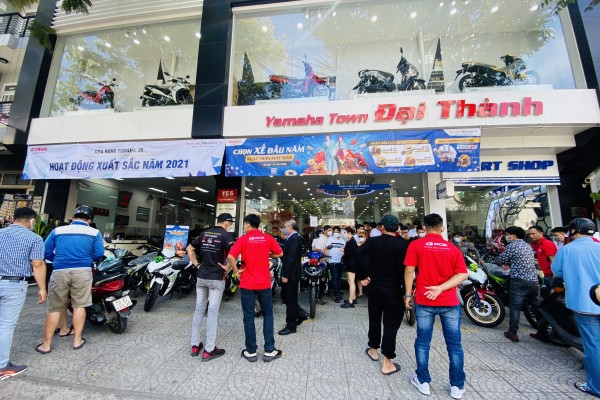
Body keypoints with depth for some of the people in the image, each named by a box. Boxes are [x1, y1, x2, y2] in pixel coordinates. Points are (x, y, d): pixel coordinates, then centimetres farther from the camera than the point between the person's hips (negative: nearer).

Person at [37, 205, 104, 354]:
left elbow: (46, 252, 7)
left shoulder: (57, 230, 10)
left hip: (60, 271, 2)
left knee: (54, 308, 12)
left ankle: (46, 344, 20)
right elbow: (99, 254, -3)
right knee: (79, 306, 7)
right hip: (82, 271, -2)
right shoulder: (94, 233, 3)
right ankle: (77, 340, 16)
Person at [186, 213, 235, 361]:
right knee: (212, 313, 2)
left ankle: (195, 345, 26)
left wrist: (197, 265, 12)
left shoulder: (204, 233, 9)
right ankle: (209, 350, 11)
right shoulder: (226, 235, -11)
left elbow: (189, 249, 15)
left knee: (199, 310, 16)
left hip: (201, 277, 6)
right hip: (216, 278, -6)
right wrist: (228, 268, -12)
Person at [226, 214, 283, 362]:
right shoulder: (268, 238, -2)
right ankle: (269, 350, 18)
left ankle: (251, 352, 20)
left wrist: (236, 271, -6)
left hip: (247, 284, -1)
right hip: (264, 283, 2)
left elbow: (230, 257, -20)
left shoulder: (243, 239, -8)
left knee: (249, 317, 11)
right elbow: (279, 253, 3)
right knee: (267, 315, 15)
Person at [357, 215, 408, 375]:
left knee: (374, 320, 21)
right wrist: (405, 289, -7)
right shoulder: (403, 245, -13)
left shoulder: (372, 241, -7)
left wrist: (362, 276, -6)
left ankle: (373, 350, 40)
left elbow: (355, 255, -17)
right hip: (393, 290, -3)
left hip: (374, 288, 3)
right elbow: (403, 269, -19)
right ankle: (387, 363, 16)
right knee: (391, 324, 9)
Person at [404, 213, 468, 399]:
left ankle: (423, 381, 24)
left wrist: (408, 294, 1)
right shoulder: (453, 248, 2)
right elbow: (463, 274, -6)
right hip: (449, 301, 2)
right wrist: (440, 288, -12)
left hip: (424, 301, -1)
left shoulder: (416, 245, -5)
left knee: (423, 342, 12)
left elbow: (409, 271, -7)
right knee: (454, 344, 14)